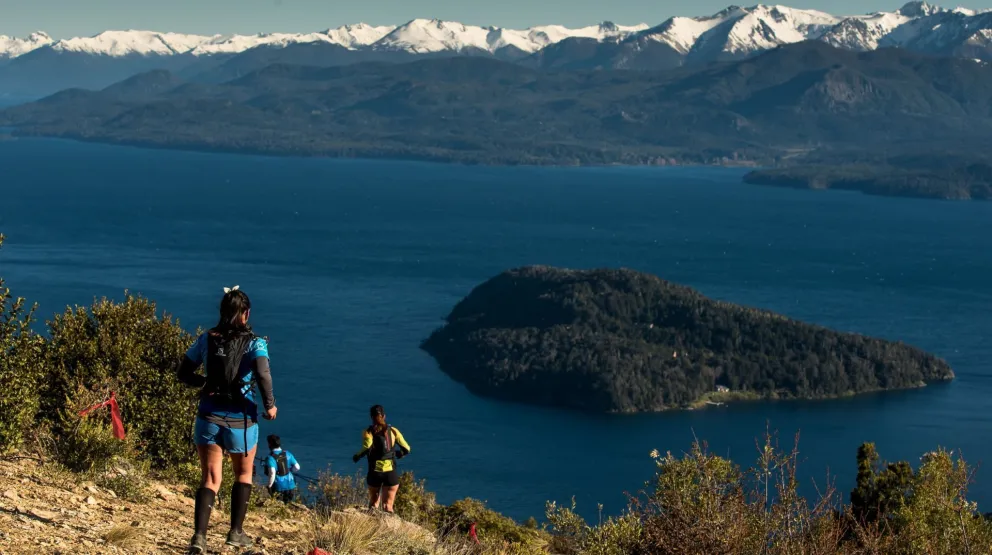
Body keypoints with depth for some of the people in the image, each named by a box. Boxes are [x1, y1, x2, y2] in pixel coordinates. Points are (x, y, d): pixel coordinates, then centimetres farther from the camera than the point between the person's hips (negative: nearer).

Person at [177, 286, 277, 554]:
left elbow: (184, 374, 5)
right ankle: (236, 532, 22)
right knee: (244, 475, 22)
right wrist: (269, 404, -11)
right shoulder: (255, 343, -7)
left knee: (210, 480, 1)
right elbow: (263, 374, -23)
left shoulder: (206, 339, 2)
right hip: (241, 419, -1)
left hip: (209, 417, 1)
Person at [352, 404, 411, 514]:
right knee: (388, 505, 1)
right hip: (391, 472, 0)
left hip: (375, 472, 0)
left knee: (373, 502, 21)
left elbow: (367, 448, -21)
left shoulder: (368, 432, -3)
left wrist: (357, 456, -4)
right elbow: (406, 449, -1)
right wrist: (399, 454, 20)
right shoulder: (393, 431, 3)